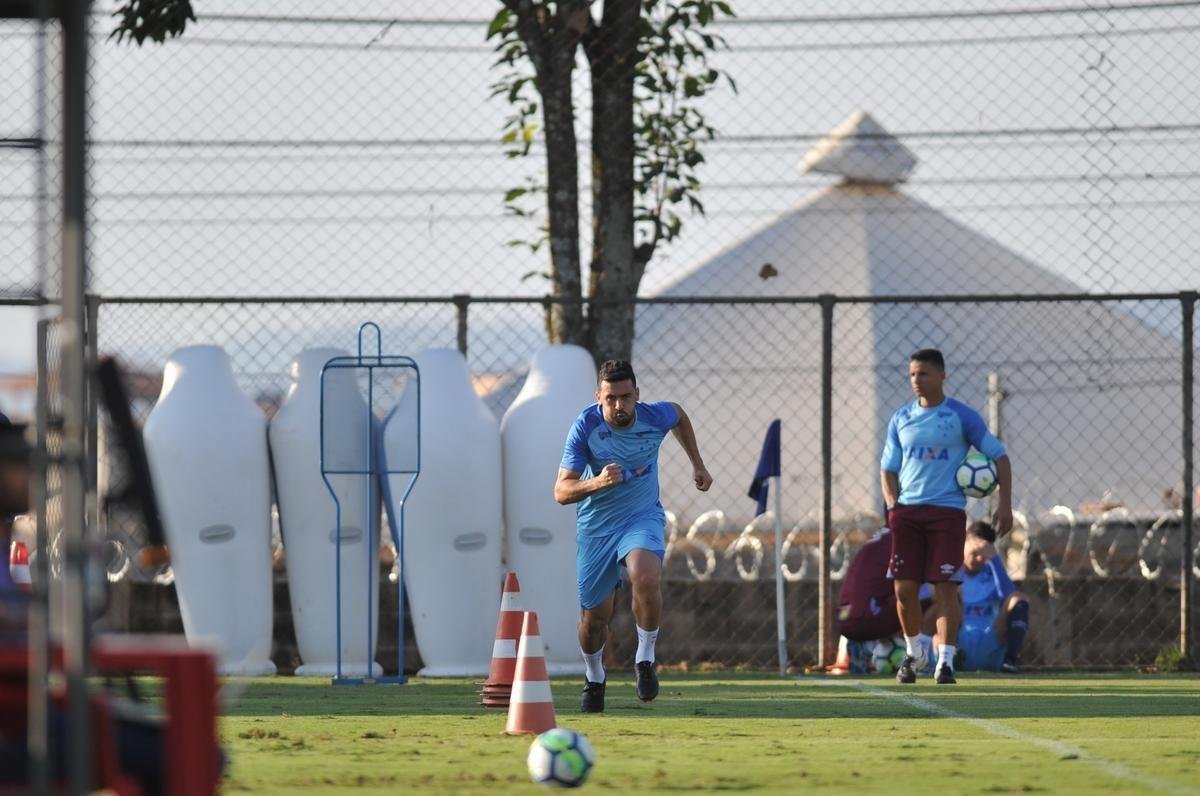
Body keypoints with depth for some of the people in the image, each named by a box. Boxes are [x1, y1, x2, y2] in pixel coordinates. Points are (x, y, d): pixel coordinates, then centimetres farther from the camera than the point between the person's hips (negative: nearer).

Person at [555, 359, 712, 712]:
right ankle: (594, 680, 38)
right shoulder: (586, 426, -19)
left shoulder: (655, 417, -14)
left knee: (645, 577, -32)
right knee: (594, 617, 7)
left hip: (642, 517, 0)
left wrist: (697, 465, 18)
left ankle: (645, 660, -12)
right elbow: (562, 491, -20)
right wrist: (598, 482, -38)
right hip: (596, 525, 0)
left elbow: (679, 415, 14)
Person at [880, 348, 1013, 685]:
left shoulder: (961, 416, 0)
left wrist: (1004, 503, -7)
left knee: (945, 588, -8)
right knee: (904, 588, 0)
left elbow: (998, 456, 2)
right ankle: (914, 653, 19)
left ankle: (946, 660, -4)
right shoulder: (901, 419, 11)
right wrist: (892, 503, 0)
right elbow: (887, 468, 17)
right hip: (907, 511, 3)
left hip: (947, 511, -3)